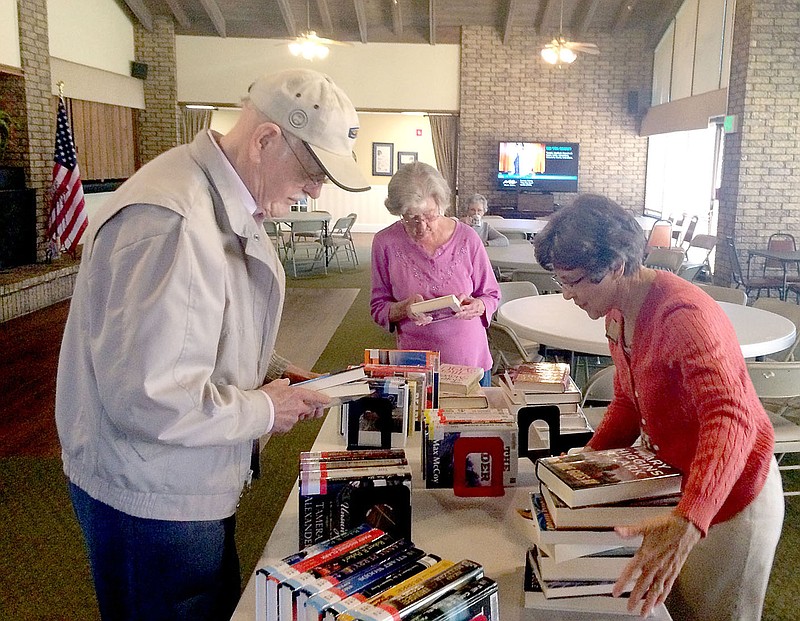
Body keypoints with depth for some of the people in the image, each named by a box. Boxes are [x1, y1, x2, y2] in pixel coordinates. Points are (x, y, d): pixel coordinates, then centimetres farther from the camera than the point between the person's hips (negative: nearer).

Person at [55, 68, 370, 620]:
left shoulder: (235, 205, 4)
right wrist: (264, 409, -20)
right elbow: (146, 399, -33)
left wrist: (272, 369, 2)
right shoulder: (170, 222, -30)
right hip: (151, 500, -9)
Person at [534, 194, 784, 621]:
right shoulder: (617, 314, -2)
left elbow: (731, 419, -42)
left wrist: (685, 525, -54)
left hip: (730, 496, -8)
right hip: (675, 486, 8)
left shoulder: (681, 314, -31)